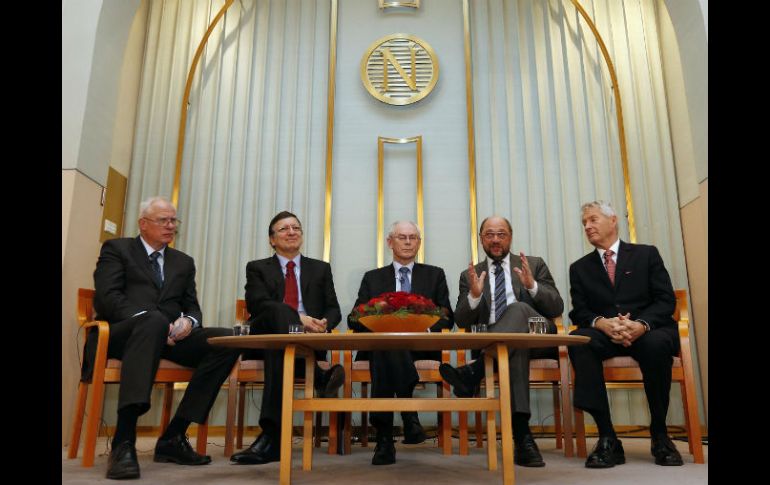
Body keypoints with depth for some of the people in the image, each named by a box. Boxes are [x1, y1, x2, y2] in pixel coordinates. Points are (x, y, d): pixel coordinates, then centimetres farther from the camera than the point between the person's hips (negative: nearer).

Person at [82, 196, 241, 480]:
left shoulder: (184, 262, 24)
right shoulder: (116, 249, 11)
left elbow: (192, 307, 17)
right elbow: (107, 297, -5)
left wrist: (188, 321, -10)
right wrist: (154, 322, -21)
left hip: (167, 336, 5)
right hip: (120, 333, -5)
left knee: (227, 340, -20)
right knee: (153, 320, -40)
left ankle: (173, 437, -19)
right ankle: (123, 441, -43)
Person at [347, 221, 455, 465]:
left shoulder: (434, 275, 21)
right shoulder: (373, 278, 21)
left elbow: (447, 318, 10)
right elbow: (354, 319, 10)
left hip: (422, 346, 0)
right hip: (380, 344, 1)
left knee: (383, 356, -36)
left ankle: (385, 437, -35)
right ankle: (408, 413, -39)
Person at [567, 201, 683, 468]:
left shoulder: (647, 254, 11)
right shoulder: (580, 268, 16)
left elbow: (666, 300, 1)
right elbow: (579, 312, 6)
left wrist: (641, 325, -20)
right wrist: (602, 323, -18)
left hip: (648, 332, -1)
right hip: (605, 335, 1)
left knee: (657, 344, -37)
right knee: (578, 341, -33)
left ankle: (659, 434, -15)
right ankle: (608, 438, -29)